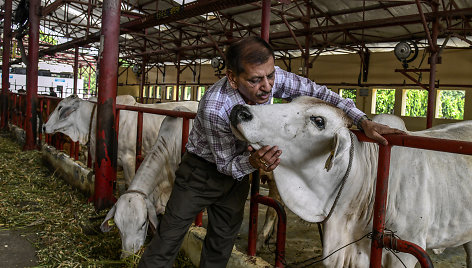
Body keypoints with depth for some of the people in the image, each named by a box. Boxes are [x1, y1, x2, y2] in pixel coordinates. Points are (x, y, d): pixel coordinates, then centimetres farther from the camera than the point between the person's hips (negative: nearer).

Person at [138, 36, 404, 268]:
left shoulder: (273, 77, -23)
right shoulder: (214, 107, -35)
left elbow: (318, 91, -14)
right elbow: (225, 163, -23)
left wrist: (364, 121, -23)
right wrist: (252, 162, -44)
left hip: (238, 168, 5)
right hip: (203, 170, -4)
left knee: (224, 237, 15)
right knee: (170, 236, 2)